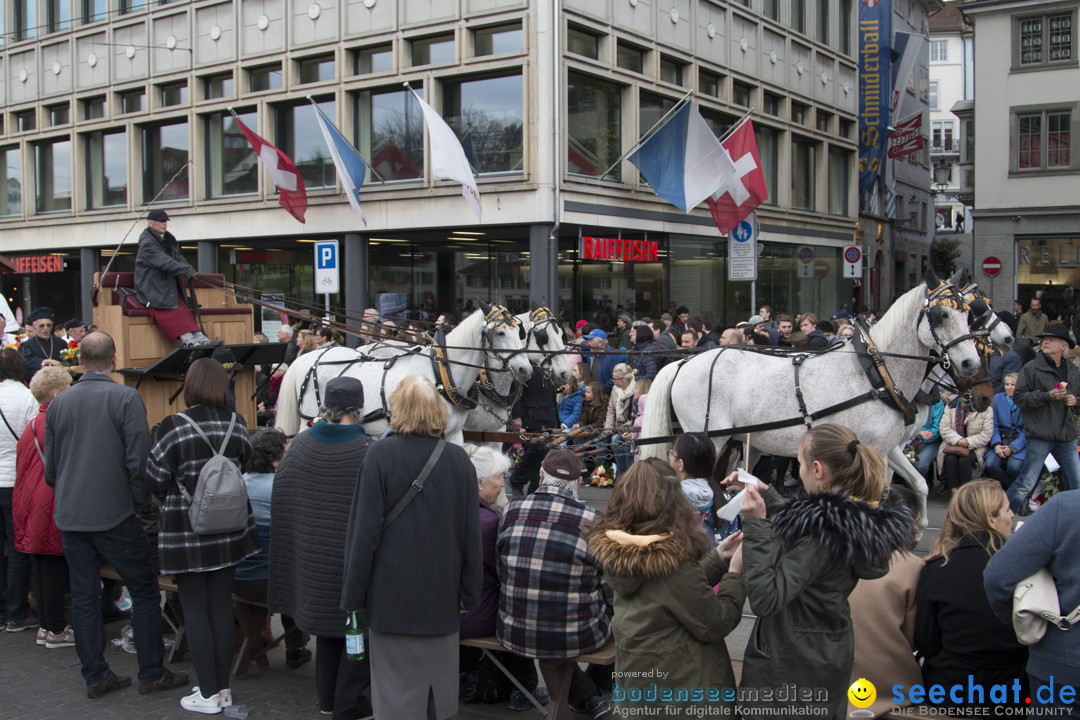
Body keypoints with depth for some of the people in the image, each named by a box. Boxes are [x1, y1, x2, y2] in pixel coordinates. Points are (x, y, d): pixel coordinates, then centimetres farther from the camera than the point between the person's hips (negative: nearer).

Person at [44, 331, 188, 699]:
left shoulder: (58, 403, 5)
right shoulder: (126, 398, -10)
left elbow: (50, 467, 12)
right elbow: (138, 461, -14)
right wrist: (145, 505, -2)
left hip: (70, 517, 5)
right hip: (115, 516, -5)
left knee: (83, 596, 11)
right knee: (145, 591, 6)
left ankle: (95, 676, 18)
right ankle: (151, 673, 10)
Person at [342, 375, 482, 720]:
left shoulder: (380, 455, -12)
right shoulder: (458, 459, -3)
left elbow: (365, 529, -11)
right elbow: (471, 533, 1)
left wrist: (354, 594, -3)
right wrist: (469, 594, 11)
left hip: (391, 594, -3)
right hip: (442, 596, 3)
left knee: (396, 687, 7)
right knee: (439, 687, 17)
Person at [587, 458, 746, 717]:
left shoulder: (618, 553, -2)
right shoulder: (670, 556, -26)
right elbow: (714, 625, -18)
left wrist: (717, 557, 8)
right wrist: (736, 574, -7)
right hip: (682, 682, -8)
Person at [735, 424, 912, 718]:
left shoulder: (824, 531, -30)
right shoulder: (861, 514, -2)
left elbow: (765, 597, -33)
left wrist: (755, 523, -31)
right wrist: (764, 493, 15)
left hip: (792, 669, -9)